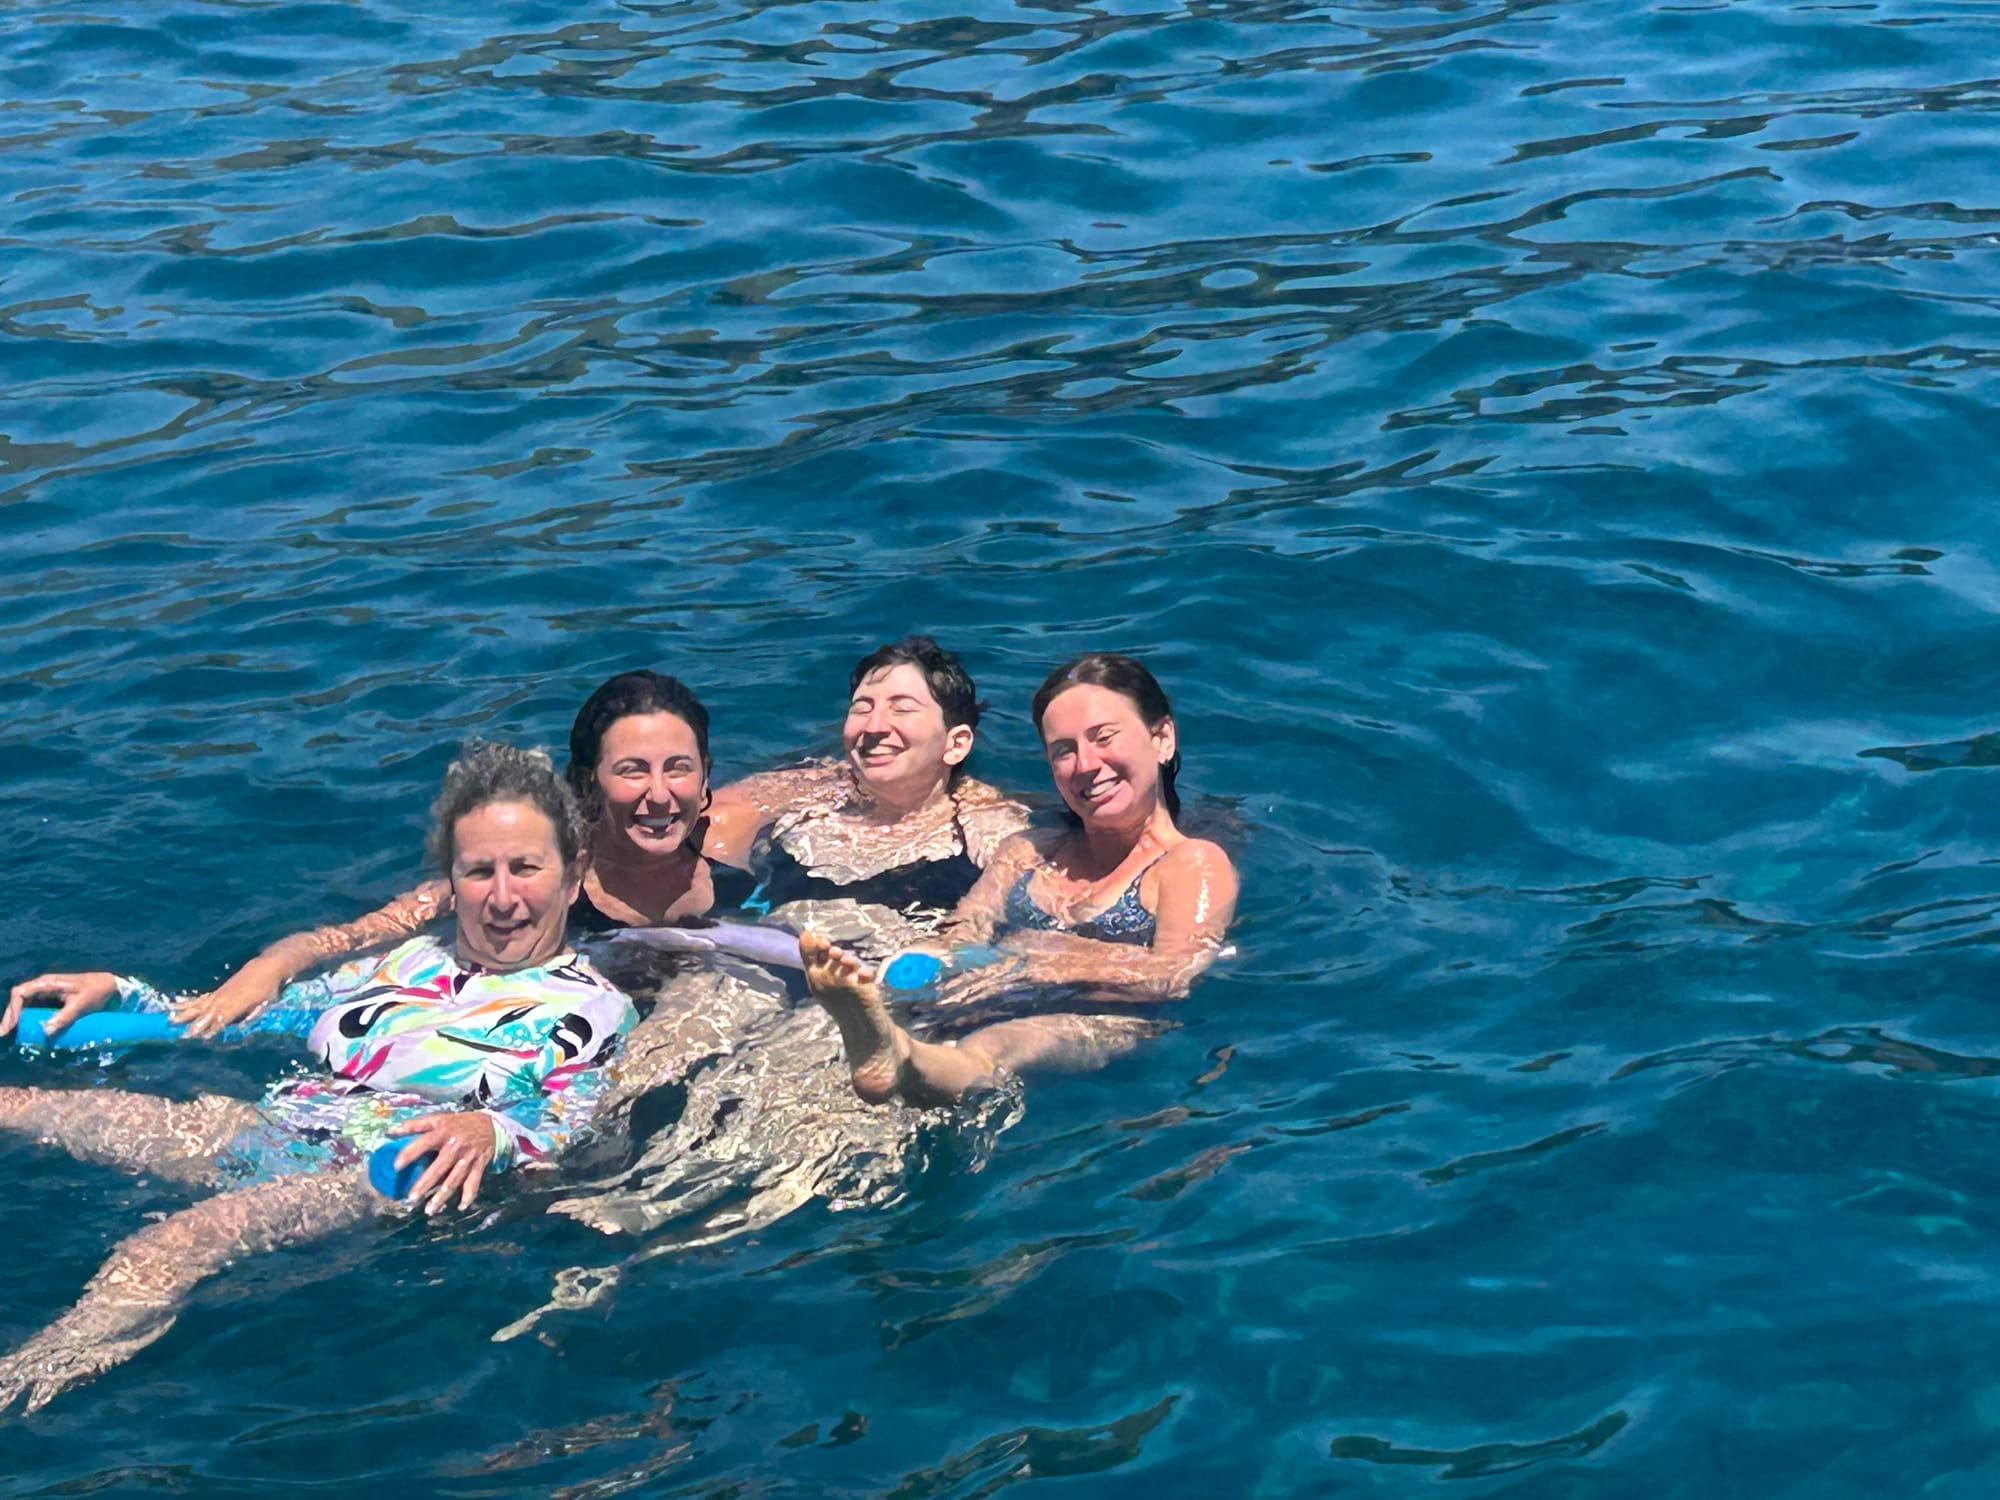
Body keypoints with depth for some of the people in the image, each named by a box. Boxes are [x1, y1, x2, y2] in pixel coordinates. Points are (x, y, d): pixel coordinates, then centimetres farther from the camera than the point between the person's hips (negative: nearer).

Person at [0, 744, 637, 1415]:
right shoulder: (409, 962, 23)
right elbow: (240, 1022, 27)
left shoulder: (594, 1011, 6)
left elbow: (574, 1126, -9)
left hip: (380, 1180, -8)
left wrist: (493, 1131, -30)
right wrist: (118, 992, 17)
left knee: (180, 1241, -36)